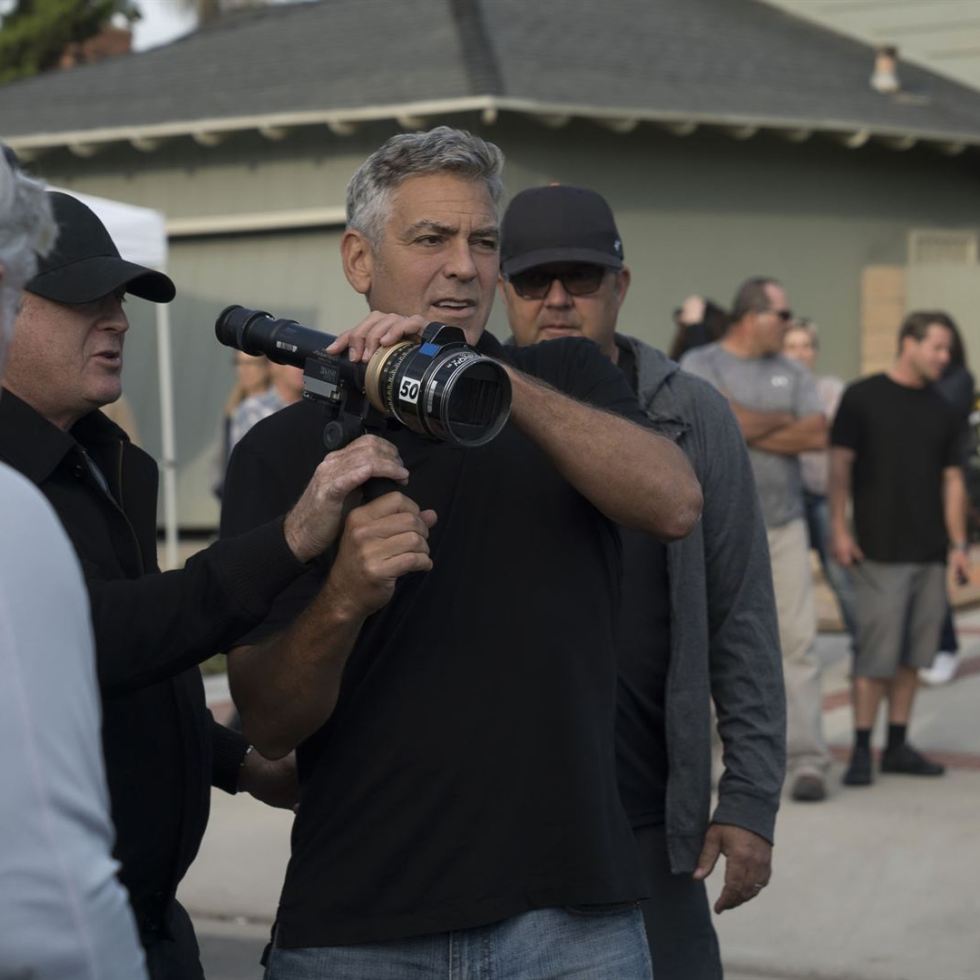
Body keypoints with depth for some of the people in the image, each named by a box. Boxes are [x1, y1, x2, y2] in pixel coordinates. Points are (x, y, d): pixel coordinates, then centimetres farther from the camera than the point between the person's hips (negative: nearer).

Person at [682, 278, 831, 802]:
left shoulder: (792, 373, 11)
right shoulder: (700, 365, -1)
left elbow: (817, 435, -2)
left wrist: (750, 430, -9)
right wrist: (783, 420, -4)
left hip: (784, 526, 3)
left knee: (797, 642, -5)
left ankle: (806, 760, -4)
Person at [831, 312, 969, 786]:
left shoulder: (943, 411, 11)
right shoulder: (862, 397, -3)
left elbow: (952, 479, 13)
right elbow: (840, 464, -3)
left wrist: (959, 544, 6)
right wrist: (839, 529, -8)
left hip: (930, 552, 5)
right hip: (880, 550, -5)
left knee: (913, 654, 8)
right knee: (876, 653, -6)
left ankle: (898, 745, 16)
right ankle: (861, 750, 1)